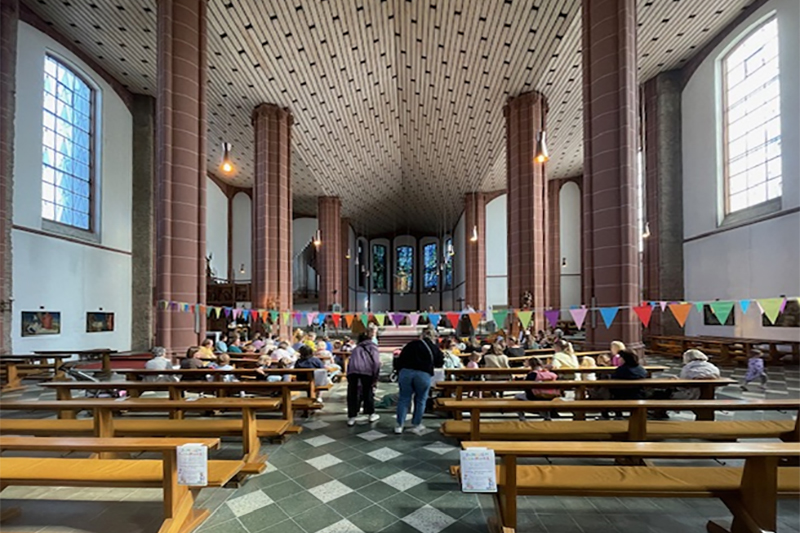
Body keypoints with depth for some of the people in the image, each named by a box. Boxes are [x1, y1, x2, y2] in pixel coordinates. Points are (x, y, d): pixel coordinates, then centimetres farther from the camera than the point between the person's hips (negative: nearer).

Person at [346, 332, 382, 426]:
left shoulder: (356, 349, 37)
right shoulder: (372, 347, 24)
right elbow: (376, 362, 5)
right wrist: (375, 377, 4)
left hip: (352, 369, 3)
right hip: (366, 369, -2)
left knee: (352, 394, 14)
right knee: (368, 392, 16)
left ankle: (351, 418, 16)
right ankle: (371, 415, 29)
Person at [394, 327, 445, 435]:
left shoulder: (411, 344, 16)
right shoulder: (435, 348, 14)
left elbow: (400, 359, 12)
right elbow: (440, 364, 23)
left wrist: (401, 368, 24)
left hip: (406, 372, 1)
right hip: (423, 375, -1)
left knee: (404, 399, 12)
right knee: (420, 400, 16)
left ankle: (399, 425, 16)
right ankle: (416, 425, 25)